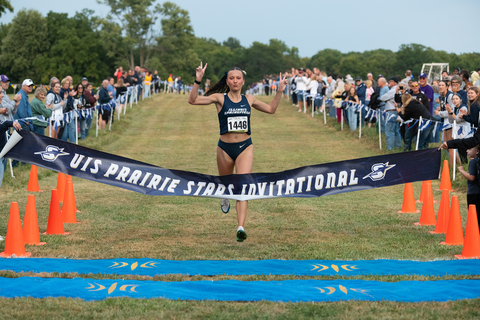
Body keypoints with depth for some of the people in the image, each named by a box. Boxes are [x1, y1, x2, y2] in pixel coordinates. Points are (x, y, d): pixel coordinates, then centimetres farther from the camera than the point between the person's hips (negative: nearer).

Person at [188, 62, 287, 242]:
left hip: (245, 147, 0)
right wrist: (198, 81, -27)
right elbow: (193, 100, -15)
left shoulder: (249, 99, 6)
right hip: (225, 148, 0)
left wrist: (280, 92, 12)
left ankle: (241, 227, -23)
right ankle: (225, 199, 58)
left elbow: (271, 109, 22)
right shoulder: (220, 98, -3)